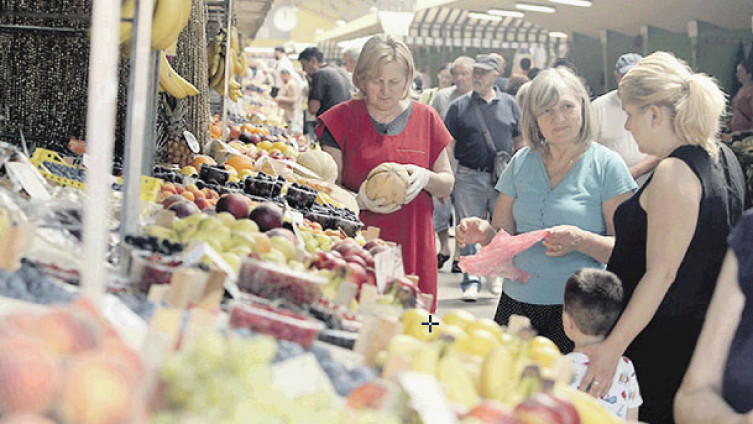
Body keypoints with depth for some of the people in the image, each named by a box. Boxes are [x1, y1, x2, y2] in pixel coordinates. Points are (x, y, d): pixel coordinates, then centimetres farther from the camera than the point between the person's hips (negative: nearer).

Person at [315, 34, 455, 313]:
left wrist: (425, 177, -8)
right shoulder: (343, 118, 3)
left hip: (412, 246, 2)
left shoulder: (426, 118, 9)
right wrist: (359, 199, -18)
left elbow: (448, 185, 13)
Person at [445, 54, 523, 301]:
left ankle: (496, 273, 27)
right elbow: (448, 146, 4)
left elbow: (520, 143, 15)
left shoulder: (509, 105, 10)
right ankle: (471, 280, 4)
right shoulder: (459, 107, 5)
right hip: (469, 177, -1)